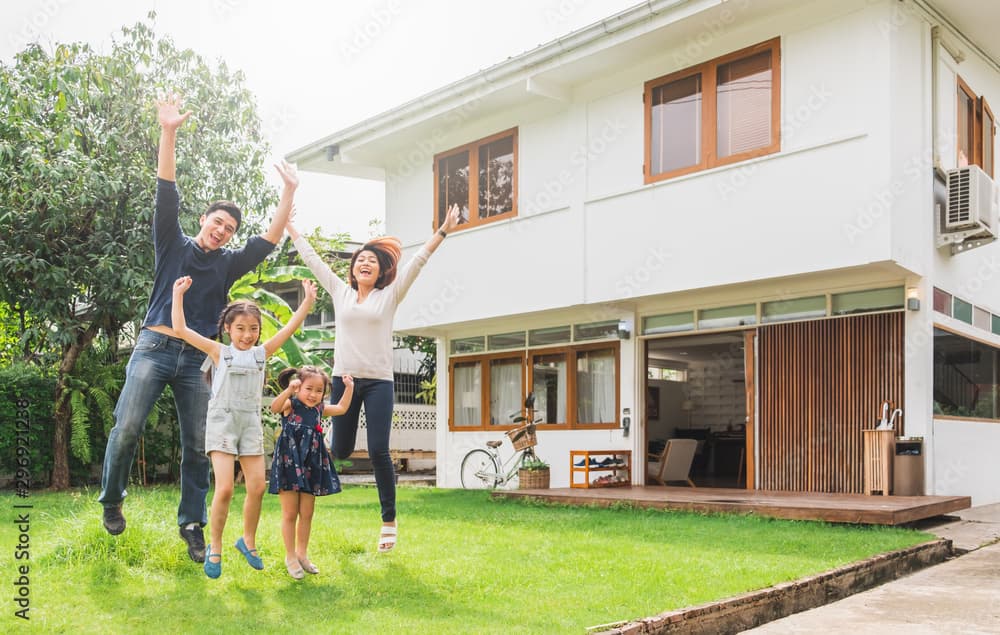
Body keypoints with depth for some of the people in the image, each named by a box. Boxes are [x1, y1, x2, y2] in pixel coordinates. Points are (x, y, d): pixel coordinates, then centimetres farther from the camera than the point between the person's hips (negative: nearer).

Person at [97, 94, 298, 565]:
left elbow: (269, 240, 8)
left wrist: (288, 194, -1)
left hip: (198, 358, 3)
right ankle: (111, 500, 12)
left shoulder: (229, 264, 15)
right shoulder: (174, 245, 9)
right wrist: (169, 134, -12)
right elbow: (167, 195, -2)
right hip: (155, 346, -3)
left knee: (197, 446, 0)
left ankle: (192, 524, 9)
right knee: (127, 427, -13)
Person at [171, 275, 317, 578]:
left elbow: (290, 327, 5)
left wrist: (308, 300, 0)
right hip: (222, 422, -4)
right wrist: (178, 295, -4)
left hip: (251, 423, 4)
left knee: (257, 488, 2)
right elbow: (180, 330, -5)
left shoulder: (261, 353, 8)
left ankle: (248, 541, 24)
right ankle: (215, 548, 6)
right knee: (224, 489, -12)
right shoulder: (219, 352, 0)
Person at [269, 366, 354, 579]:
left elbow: (341, 408, 25)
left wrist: (349, 388, 18)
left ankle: (302, 554, 26)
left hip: (311, 466, 6)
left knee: (306, 514, 12)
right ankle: (290, 557, 15)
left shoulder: (319, 409, 9)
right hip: (289, 464, -5)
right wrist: (289, 389, -43)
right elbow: (274, 408, -30)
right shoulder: (290, 405, -8)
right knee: (290, 514, 3)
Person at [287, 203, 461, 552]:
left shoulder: (389, 296, 6)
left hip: (378, 382, -2)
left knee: (378, 451, -8)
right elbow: (312, 258, 17)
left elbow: (417, 261, -1)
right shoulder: (340, 292, 12)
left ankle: (389, 521, 2)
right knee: (341, 450, 3)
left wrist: (443, 231, -8)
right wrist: (290, 227, 22)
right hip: (344, 379, 2)